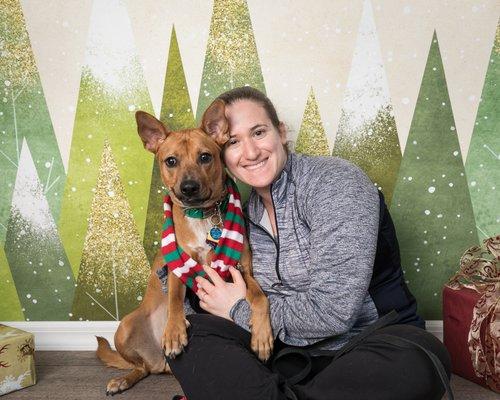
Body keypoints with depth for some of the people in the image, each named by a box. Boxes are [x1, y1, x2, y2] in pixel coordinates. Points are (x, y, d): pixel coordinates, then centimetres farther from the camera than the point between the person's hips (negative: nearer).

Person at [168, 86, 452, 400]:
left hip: (369, 346, -3)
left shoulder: (335, 181, -15)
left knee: (417, 362, -37)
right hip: (292, 357, 4)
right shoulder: (247, 215, 5)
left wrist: (240, 311, -10)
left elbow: (333, 310, -22)